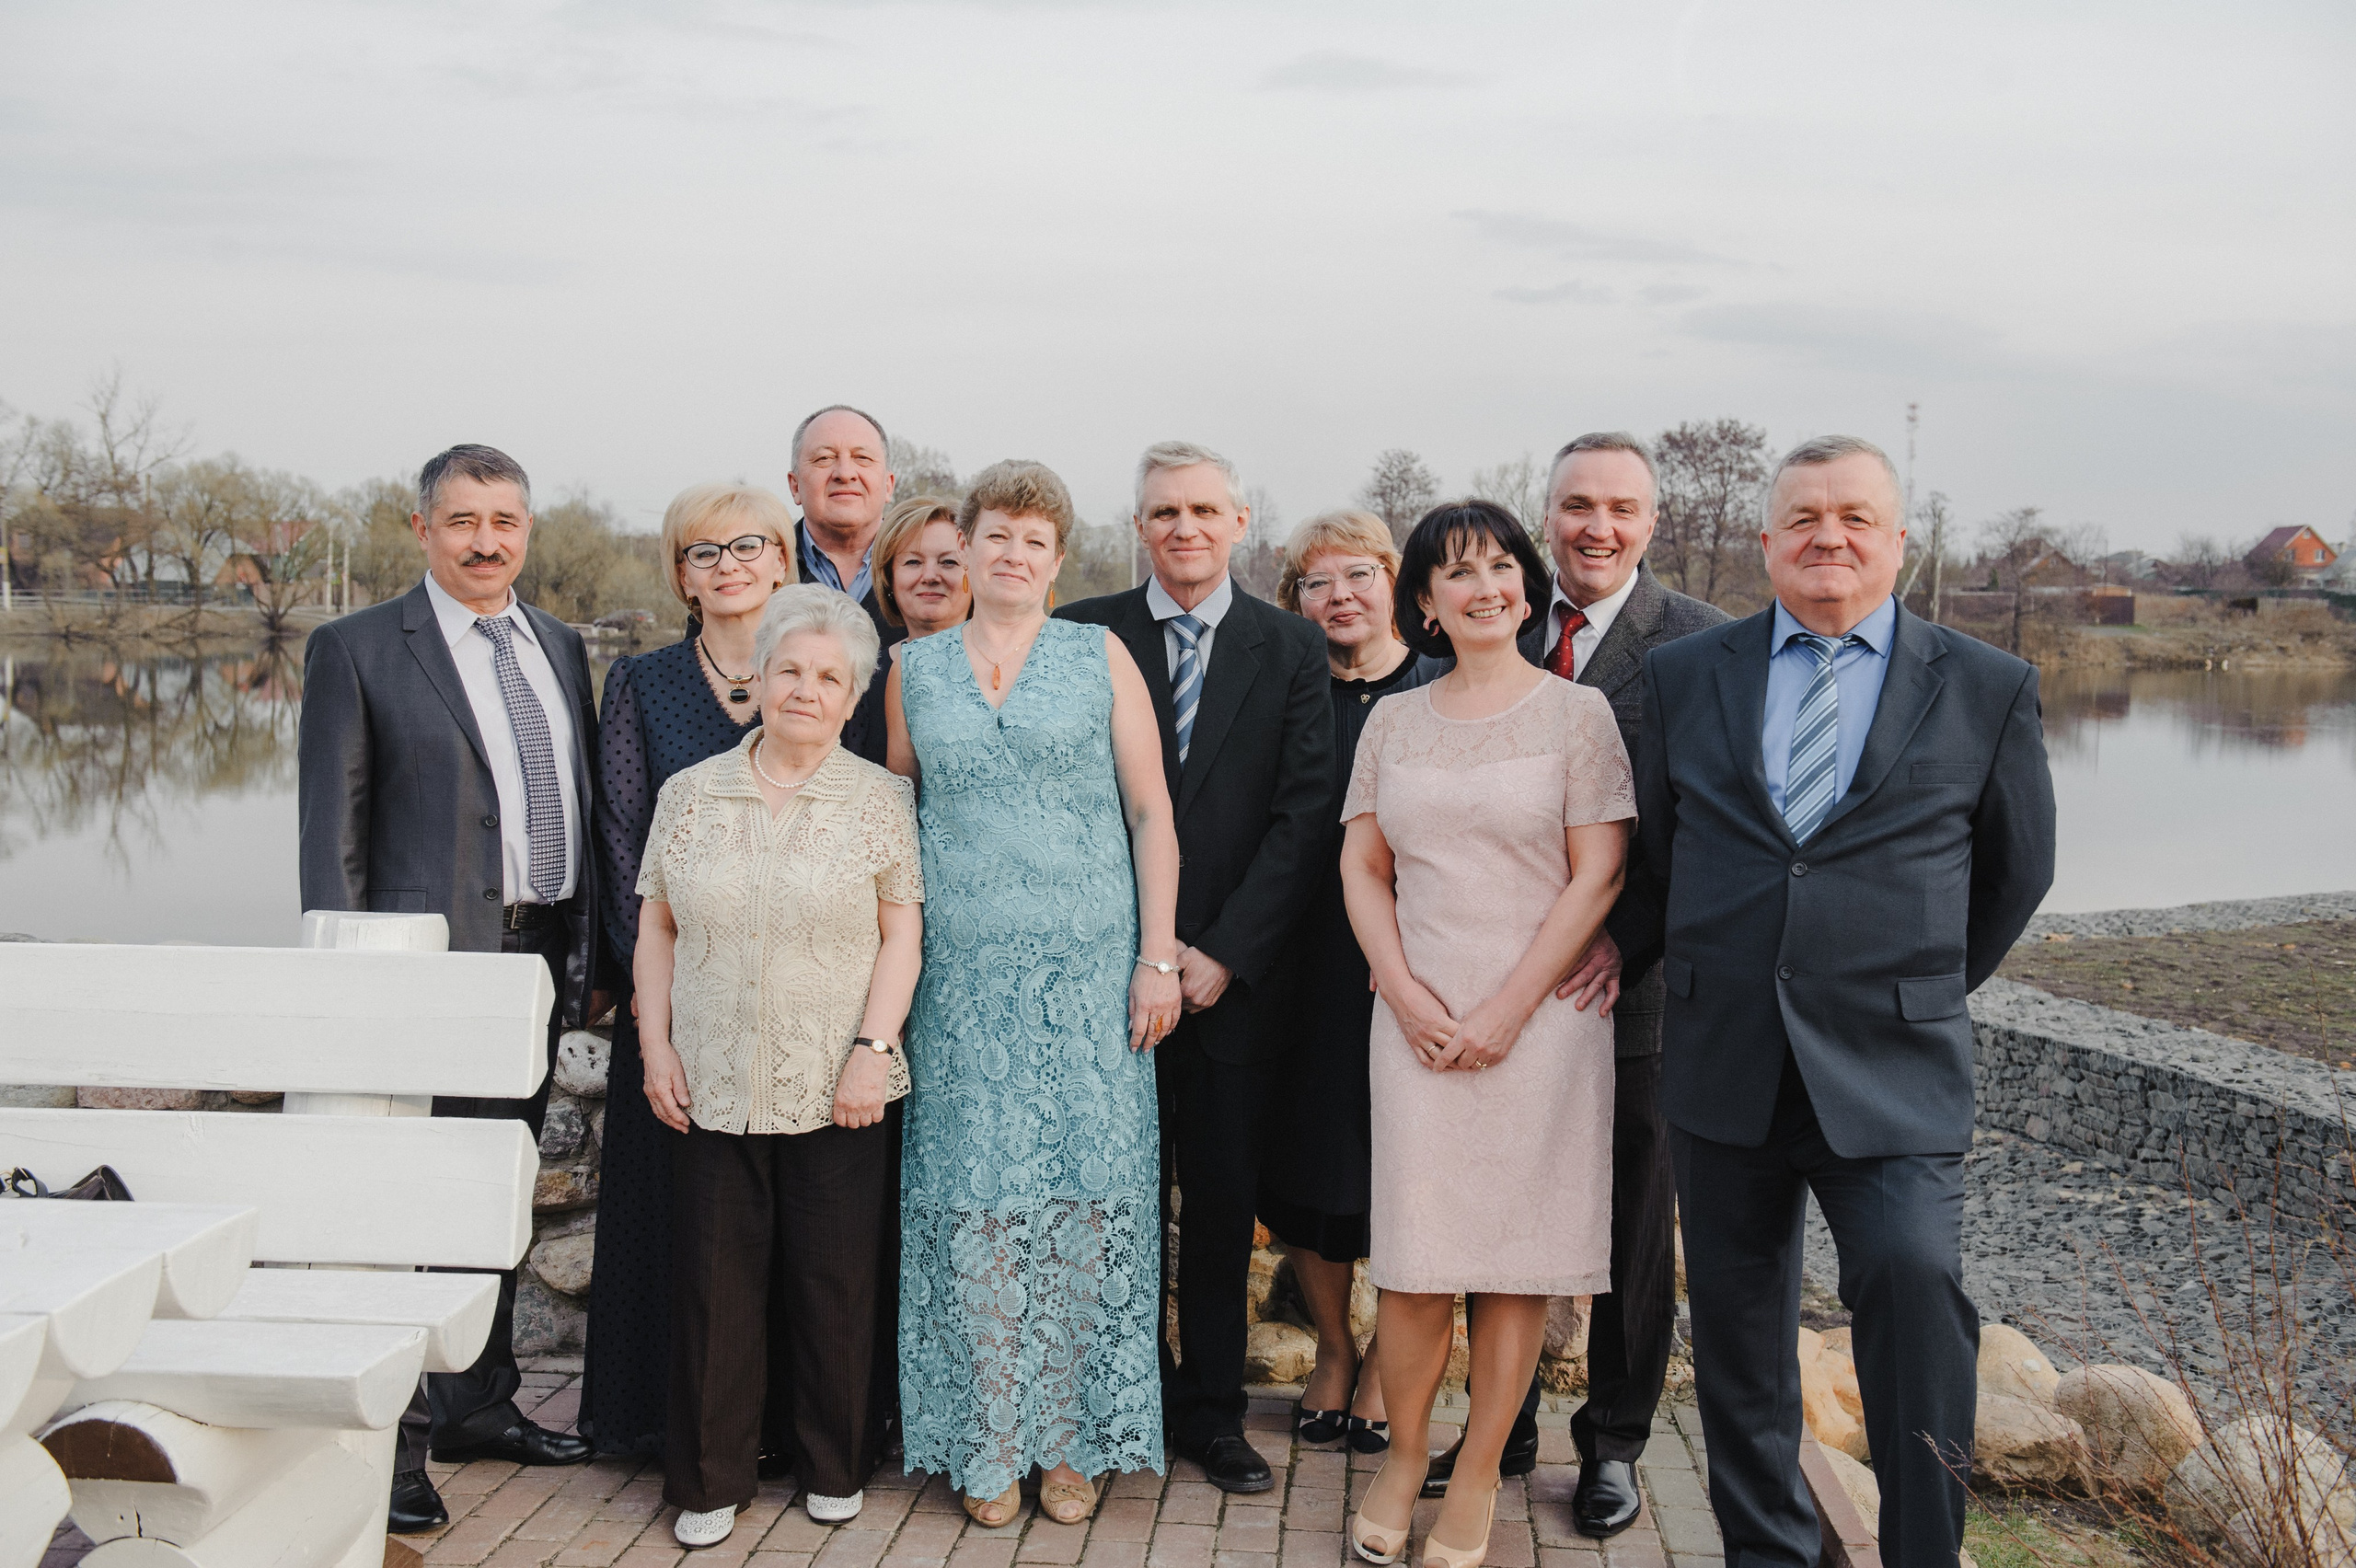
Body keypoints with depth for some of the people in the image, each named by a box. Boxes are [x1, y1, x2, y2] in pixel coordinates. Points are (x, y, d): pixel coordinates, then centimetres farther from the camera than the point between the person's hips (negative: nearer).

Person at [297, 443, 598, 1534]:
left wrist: (589, 955, 11)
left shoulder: (561, 648, 13)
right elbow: (332, 833, -5)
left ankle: (481, 1405, 29)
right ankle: (397, 1439, 11)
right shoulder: (357, 649, -3)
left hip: (542, 954, 6)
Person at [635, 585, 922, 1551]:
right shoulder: (691, 794, 8)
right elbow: (656, 928, 10)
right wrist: (656, 1046, 2)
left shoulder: (879, 799, 2)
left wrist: (872, 1049, -9)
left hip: (836, 1093, -1)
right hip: (711, 1086, 2)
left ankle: (835, 1469, 25)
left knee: (835, 1284, 6)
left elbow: (902, 934, -1)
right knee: (713, 1282, 6)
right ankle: (710, 1480, 21)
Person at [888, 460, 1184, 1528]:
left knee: (1082, 1199, 0)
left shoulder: (1101, 657, 5)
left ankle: (1072, 1441, 14)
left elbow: (1151, 814, 3)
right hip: (964, 975, 1)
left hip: (1090, 969, -1)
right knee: (975, 1201, 1)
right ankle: (988, 1444, 14)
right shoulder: (914, 668, 10)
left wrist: (1157, 959, -4)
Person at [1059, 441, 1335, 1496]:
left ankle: (1213, 1412, 22)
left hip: (1233, 974, 0)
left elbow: (1303, 814, -2)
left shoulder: (1292, 650, 4)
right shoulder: (1081, 636, 3)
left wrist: (1225, 954, -9)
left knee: (1223, 1203, 8)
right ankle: (1144, 1397, 23)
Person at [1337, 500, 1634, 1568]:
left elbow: (1598, 878, -4)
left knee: (1519, 1249, 3)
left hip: (1540, 1016, -2)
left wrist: (1506, 1010, -11)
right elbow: (1362, 868, 10)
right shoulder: (1393, 721, 10)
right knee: (1413, 1251, 1)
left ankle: (1478, 1474, 18)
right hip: (1417, 1016, 2)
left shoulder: (1578, 713, 1)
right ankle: (1403, 1456, 21)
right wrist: (1408, 995, -5)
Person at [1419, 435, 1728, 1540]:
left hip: (1632, 984, -3)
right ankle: (1505, 1428, 32)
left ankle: (1613, 1444, 29)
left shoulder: (1699, 643, -6)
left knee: (1632, 1229, 12)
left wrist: (1627, 935, -19)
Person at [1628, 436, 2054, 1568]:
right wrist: (1638, 959, 15)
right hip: (1721, 1062, 2)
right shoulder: (1683, 676, 6)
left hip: (1888, 1076, -2)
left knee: (1913, 1279, -22)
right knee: (1737, 1326, 11)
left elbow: (2016, 869, 12)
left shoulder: (1987, 690, 2)